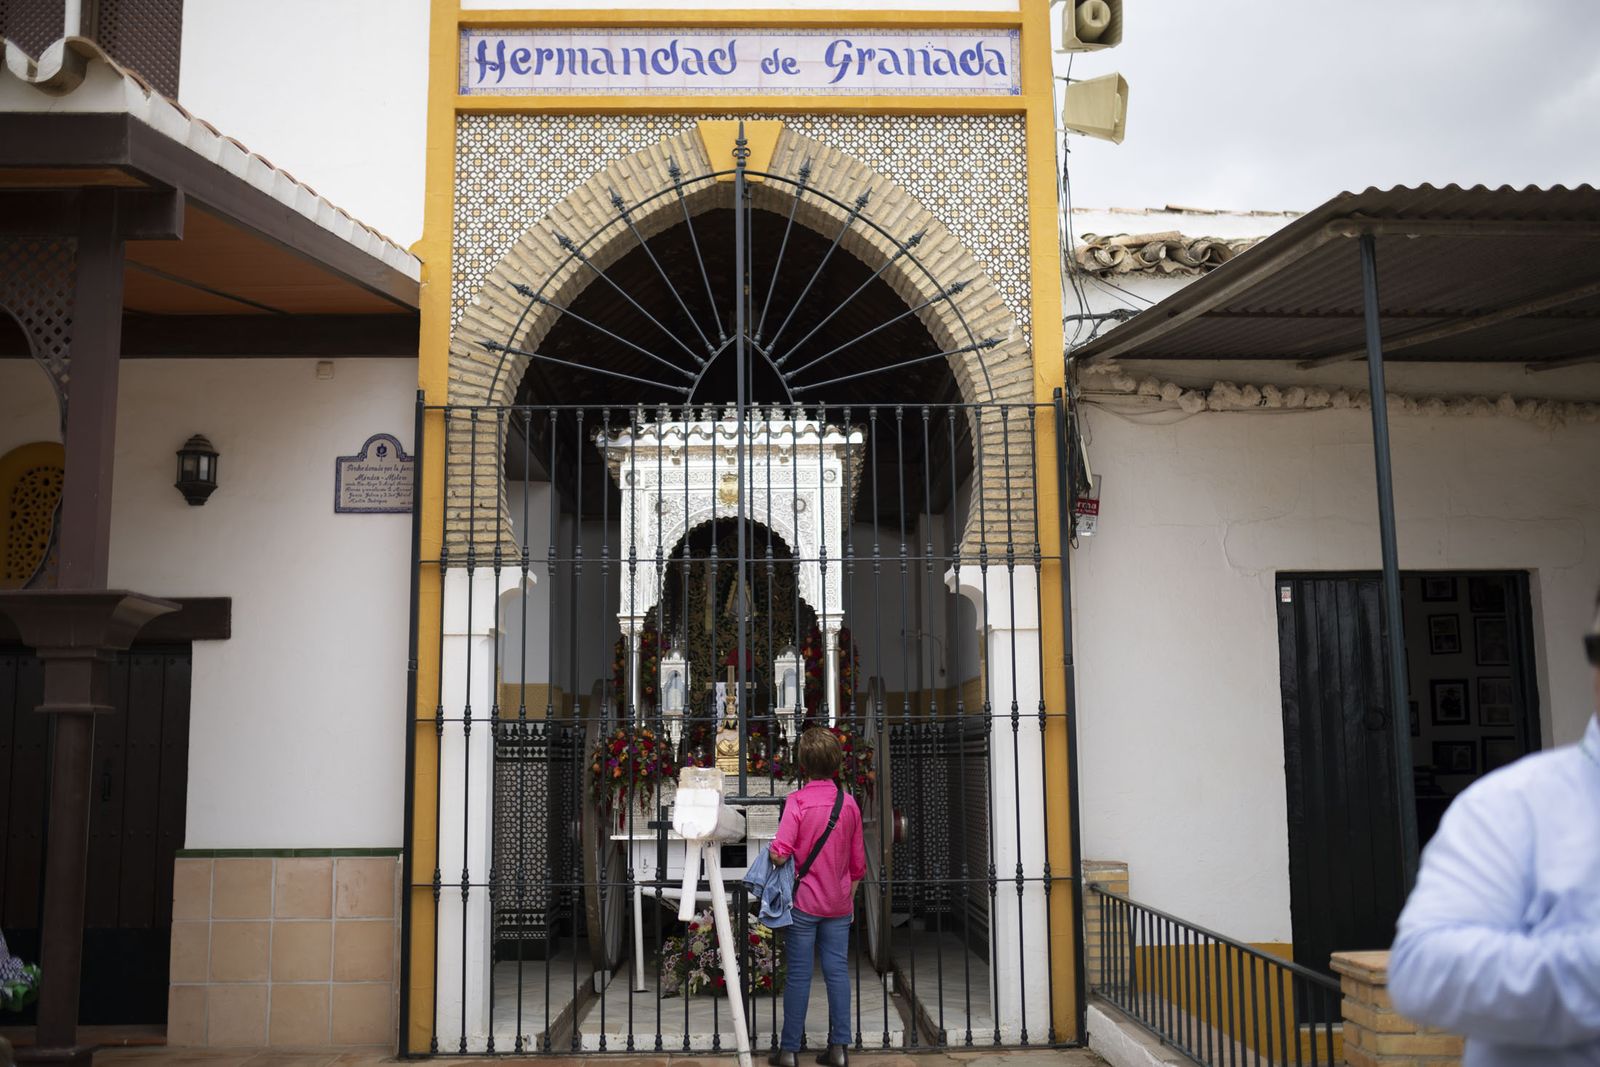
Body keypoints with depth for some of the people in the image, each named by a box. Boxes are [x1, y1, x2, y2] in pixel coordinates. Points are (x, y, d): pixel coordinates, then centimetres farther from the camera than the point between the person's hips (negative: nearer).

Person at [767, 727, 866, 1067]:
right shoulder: (849, 803, 1)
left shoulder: (798, 801, -14)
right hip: (839, 903, 4)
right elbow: (858, 863, 8)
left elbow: (779, 853, -24)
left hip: (804, 901, -4)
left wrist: (774, 854, -2)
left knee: (798, 975, 4)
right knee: (838, 970, 9)